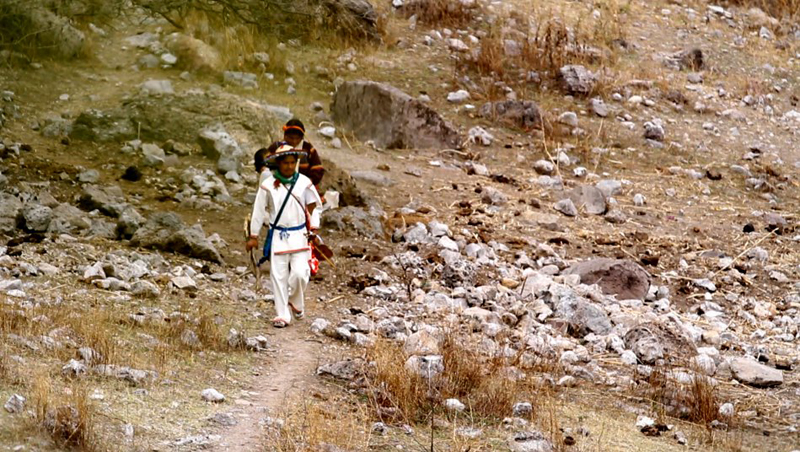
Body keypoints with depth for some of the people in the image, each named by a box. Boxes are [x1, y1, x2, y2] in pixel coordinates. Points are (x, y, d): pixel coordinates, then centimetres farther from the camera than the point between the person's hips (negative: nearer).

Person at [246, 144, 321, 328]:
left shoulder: (304, 183, 0)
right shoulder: (268, 185, -4)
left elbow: (313, 206, 11)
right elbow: (259, 210, 3)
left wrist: (313, 227, 1)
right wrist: (254, 236, 6)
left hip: (299, 235, 0)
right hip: (277, 236, 0)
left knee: (300, 273, -10)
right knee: (279, 276, 0)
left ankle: (296, 302, 20)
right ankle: (282, 315, 8)